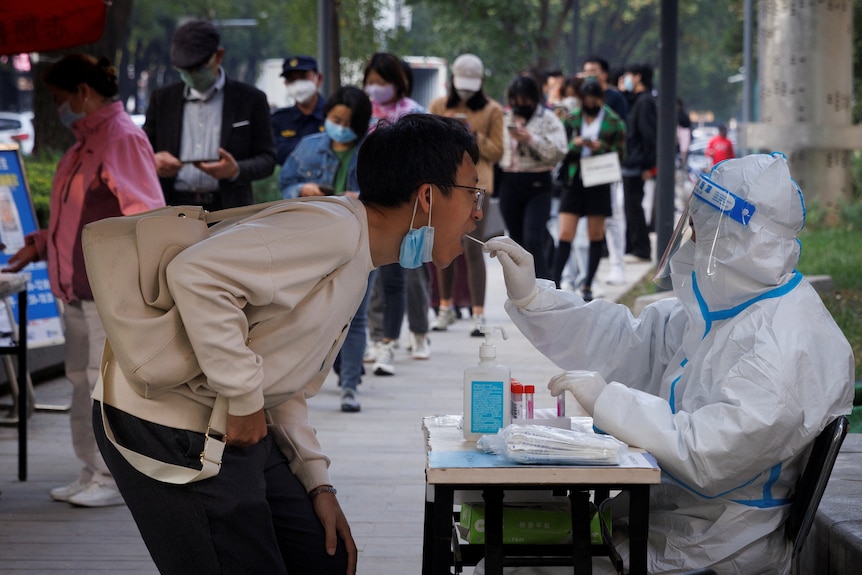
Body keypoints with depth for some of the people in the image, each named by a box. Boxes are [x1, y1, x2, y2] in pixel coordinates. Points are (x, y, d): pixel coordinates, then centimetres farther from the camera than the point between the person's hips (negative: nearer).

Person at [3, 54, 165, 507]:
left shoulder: (122, 138, -12)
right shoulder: (84, 142, 18)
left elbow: (148, 214, -19)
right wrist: (38, 246, 20)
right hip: (77, 287, 10)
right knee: (82, 382, 12)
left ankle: (116, 480, -1)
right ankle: (91, 474, 19)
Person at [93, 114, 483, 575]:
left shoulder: (355, 269, 15)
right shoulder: (333, 228, -18)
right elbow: (197, 275, -30)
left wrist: (318, 484, 10)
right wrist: (245, 400, -22)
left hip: (242, 429, 10)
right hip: (173, 428, -10)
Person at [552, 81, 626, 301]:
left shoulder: (614, 122, 5)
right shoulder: (571, 120, 9)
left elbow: (620, 154, 2)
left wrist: (600, 147, -13)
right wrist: (574, 144, -12)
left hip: (599, 182, -1)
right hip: (573, 181, 1)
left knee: (596, 236, 4)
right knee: (565, 235, -8)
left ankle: (587, 286, 13)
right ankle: (556, 282, -6)